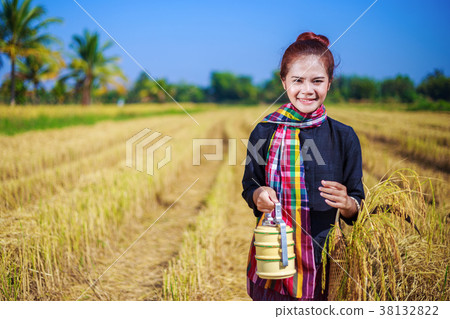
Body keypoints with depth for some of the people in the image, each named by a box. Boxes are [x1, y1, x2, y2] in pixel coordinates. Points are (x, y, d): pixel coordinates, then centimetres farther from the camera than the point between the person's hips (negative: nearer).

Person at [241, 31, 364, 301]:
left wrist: (346, 203, -22)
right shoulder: (264, 134, -2)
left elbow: (357, 205, 1)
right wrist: (259, 195, -15)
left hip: (325, 256, 0)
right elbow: (249, 187, 7)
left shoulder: (344, 137, -3)